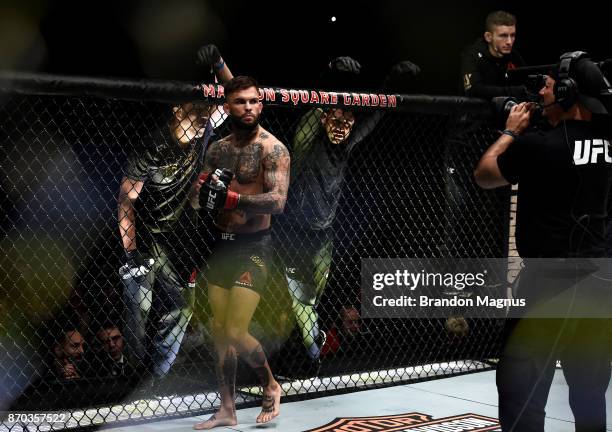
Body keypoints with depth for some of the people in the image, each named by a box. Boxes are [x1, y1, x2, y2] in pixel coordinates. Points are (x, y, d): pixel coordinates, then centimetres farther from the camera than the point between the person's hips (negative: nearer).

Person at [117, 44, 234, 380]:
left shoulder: (203, 134, -8)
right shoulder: (152, 149, -24)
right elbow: (126, 202, -18)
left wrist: (218, 64, -14)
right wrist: (130, 253, -17)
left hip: (175, 237, 6)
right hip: (143, 238, -5)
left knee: (181, 305, 5)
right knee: (138, 307, -4)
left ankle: (159, 373, 18)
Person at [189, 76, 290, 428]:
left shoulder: (273, 149, -11)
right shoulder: (217, 149, 10)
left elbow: (277, 201, -22)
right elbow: (199, 196, 12)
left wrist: (230, 197, -29)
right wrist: (203, 189, -11)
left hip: (253, 247, -7)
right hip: (222, 244, 7)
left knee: (236, 332, -12)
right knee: (220, 330, 9)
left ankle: (271, 386, 16)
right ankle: (228, 410, 22)